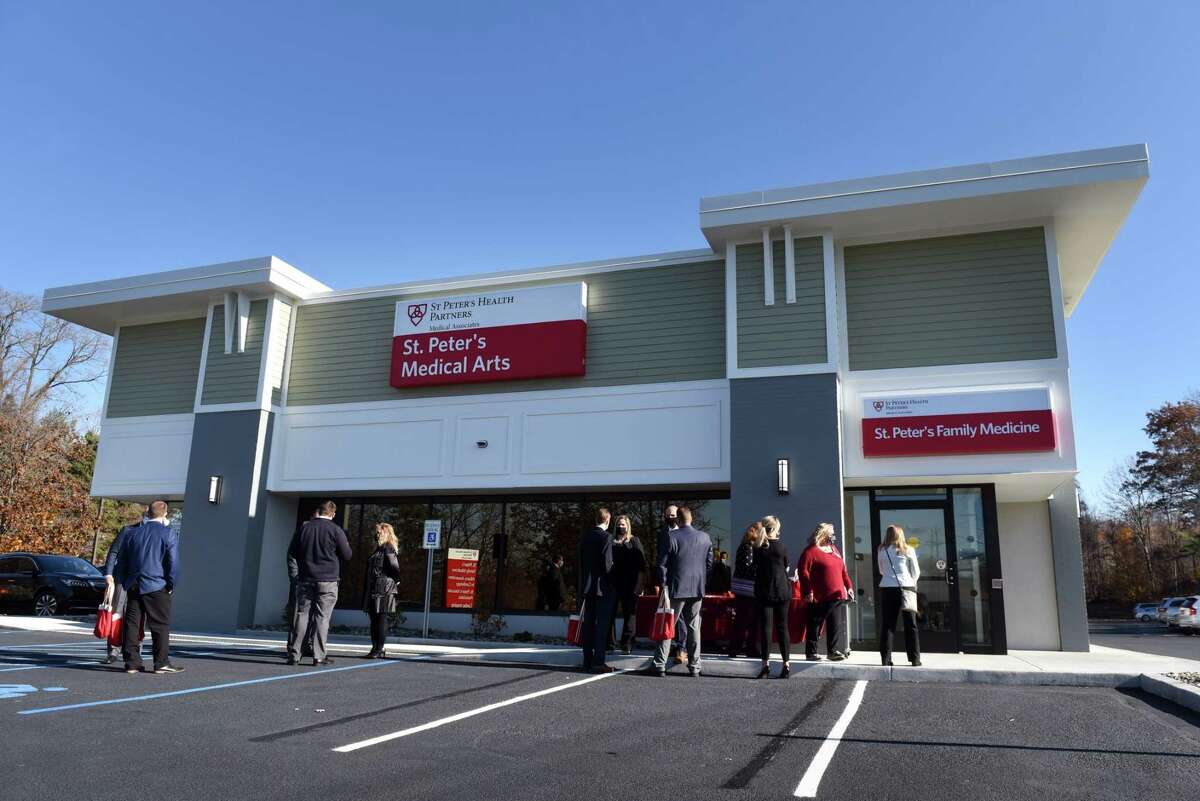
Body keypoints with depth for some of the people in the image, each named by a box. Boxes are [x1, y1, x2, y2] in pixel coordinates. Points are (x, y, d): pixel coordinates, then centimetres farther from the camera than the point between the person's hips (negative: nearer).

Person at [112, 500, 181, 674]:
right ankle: (162, 663, 1)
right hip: (157, 587, -5)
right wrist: (171, 585, 1)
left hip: (133, 586, 5)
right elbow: (173, 563, -9)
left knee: (132, 623, 9)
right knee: (161, 625, 1)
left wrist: (123, 582, 22)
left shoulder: (132, 533, 10)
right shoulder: (168, 534, -6)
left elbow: (121, 561, 15)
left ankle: (132, 662, 10)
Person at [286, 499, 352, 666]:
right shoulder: (335, 530, -6)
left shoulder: (304, 528, 4)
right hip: (328, 580, -3)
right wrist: (347, 545, 17)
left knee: (301, 615, 6)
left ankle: (294, 654, 6)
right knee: (322, 617, 0)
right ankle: (319, 655, -1)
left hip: (305, 579, 3)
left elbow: (291, 553, 12)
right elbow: (347, 555, -2)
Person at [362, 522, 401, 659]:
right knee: (374, 620, 11)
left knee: (380, 620, -6)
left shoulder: (389, 550, -10)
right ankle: (375, 649, 17)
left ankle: (379, 650, -2)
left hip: (384, 591, -9)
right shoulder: (378, 550, 19)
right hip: (373, 590, 9)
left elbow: (395, 569, -18)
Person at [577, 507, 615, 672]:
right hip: (602, 587, -6)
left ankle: (587, 660, 15)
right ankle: (598, 662, -4)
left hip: (587, 586, 6)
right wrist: (610, 580, -2)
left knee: (588, 624, 11)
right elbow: (607, 563, -18)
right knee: (601, 625, -3)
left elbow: (581, 562, 10)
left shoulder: (585, 537, 8)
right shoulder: (606, 537, -12)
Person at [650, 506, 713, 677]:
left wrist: (663, 584, 2)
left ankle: (660, 665, 5)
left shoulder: (671, 536, -10)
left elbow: (662, 563, -8)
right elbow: (709, 562, 9)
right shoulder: (705, 537, 3)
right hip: (698, 589, 3)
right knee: (694, 627, 11)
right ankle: (694, 666, 13)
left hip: (676, 588, -3)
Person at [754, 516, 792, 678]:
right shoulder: (782, 547, -5)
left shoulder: (758, 549, -2)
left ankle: (766, 664, -3)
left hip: (763, 592, 0)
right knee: (782, 627, 6)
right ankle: (786, 664, 6)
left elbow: (755, 569, 6)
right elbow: (786, 569, 6)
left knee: (765, 627, 1)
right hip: (782, 591, 0)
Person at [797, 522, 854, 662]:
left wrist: (848, 586, 16)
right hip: (819, 598, -7)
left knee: (835, 625, 8)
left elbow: (843, 570, 23)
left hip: (836, 595, 7)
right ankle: (811, 652, 9)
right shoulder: (811, 551, -9)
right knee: (815, 625, 1)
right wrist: (808, 591, -18)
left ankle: (832, 651, 17)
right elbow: (803, 571, -15)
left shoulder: (833, 549, 17)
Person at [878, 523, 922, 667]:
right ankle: (915, 658, 7)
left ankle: (886, 658, -1)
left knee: (888, 624, 3)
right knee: (910, 625, 6)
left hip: (887, 589, 1)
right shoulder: (908, 550, 4)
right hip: (906, 588, -1)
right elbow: (916, 572, 9)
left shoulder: (882, 550, 8)